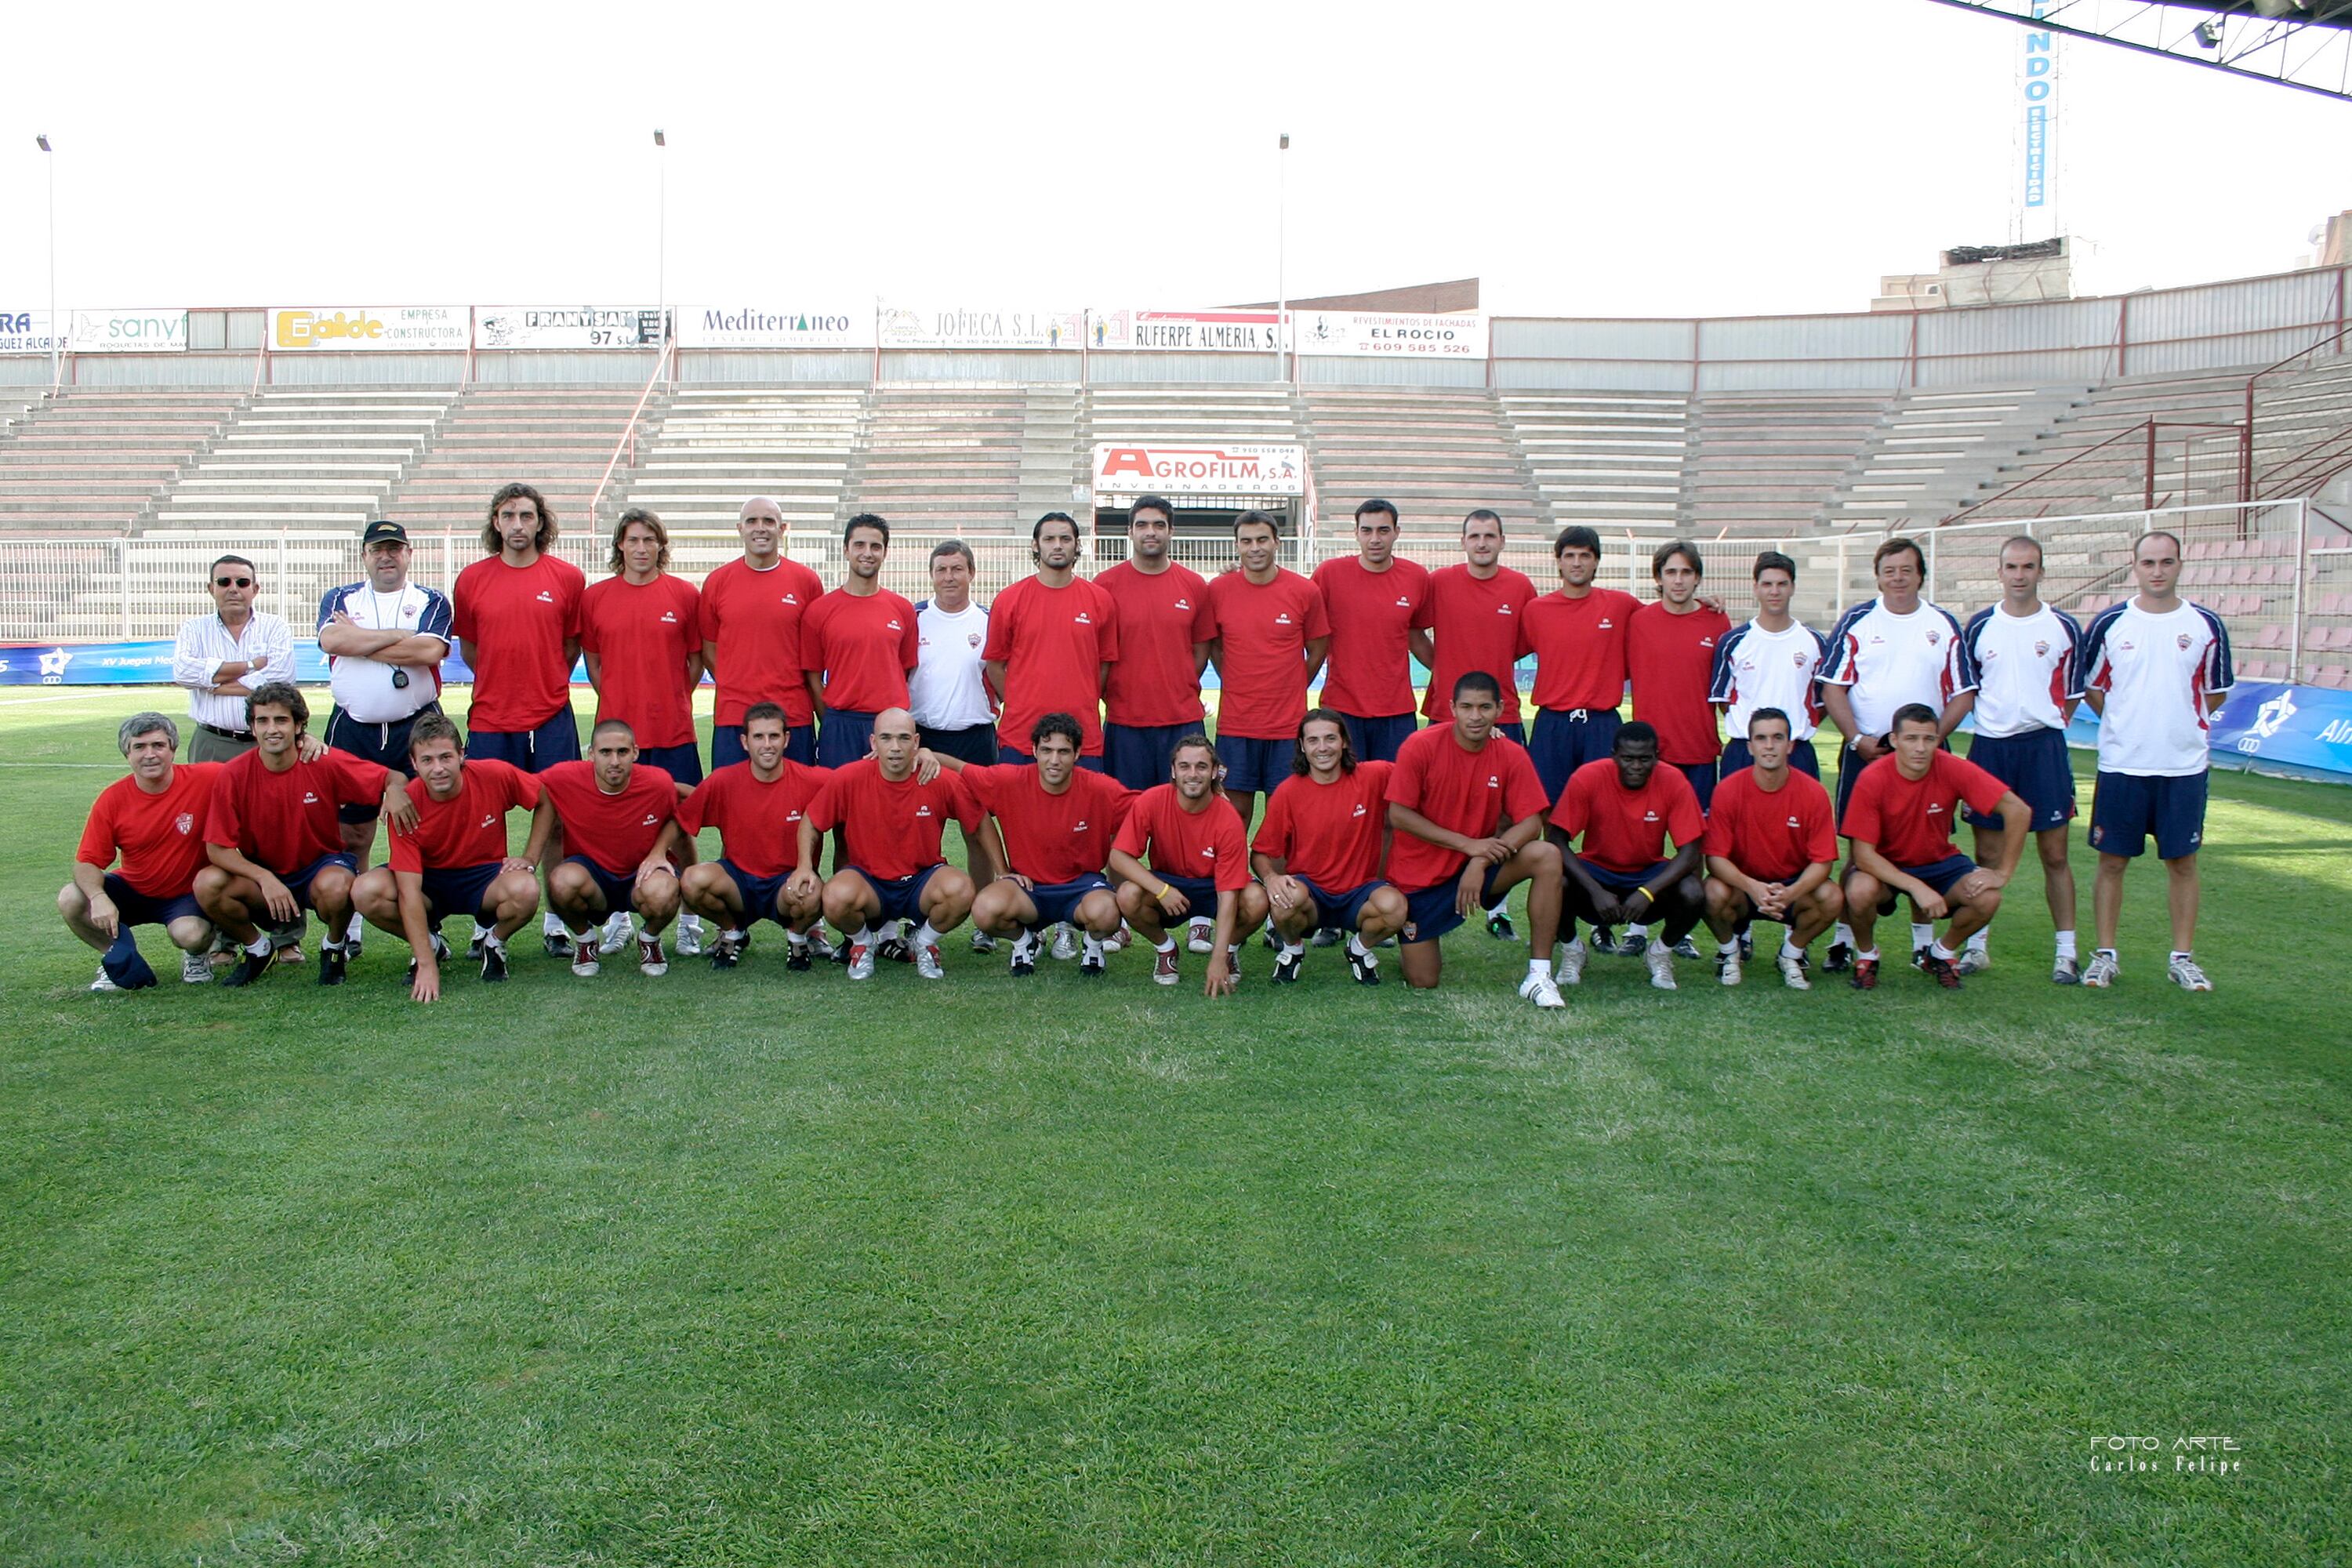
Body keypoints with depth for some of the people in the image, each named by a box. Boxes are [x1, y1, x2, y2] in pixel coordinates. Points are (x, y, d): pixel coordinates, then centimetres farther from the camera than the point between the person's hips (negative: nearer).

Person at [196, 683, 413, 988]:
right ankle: (257, 950, 5)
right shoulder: (234, 775, -13)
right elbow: (217, 848, -12)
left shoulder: (325, 763, -14)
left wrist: (395, 791, -35)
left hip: (321, 866, -2)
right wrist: (266, 879, -27)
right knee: (207, 885, -26)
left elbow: (394, 777, -9)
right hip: (262, 874, 2)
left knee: (335, 885, -37)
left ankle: (333, 949, -1)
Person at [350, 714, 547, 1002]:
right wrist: (427, 966, -31)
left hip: (485, 877, -1)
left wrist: (529, 859, -10)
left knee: (525, 890, -35)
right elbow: (409, 891, -25)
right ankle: (430, 944, 2)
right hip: (429, 883, 1)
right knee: (366, 891, -27)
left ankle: (494, 941, 1)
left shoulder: (495, 775, -21)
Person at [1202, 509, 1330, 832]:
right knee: (1235, 812, 4)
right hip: (1235, 724, 0)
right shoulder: (1218, 590, 0)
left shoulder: (1305, 592, -2)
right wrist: (1238, 687, 8)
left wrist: (1290, 691, 7)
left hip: (1289, 724, 0)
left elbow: (1317, 650, 9)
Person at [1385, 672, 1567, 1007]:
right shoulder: (1422, 745, -17)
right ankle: (1412, 944, 33)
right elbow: (1399, 816, -17)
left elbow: (1531, 823, -12)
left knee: (1547, 857, -25)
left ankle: (1539, 975, -19)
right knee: (1423, 983, -5)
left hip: (1477, 864, 2)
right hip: (1420, 875, -2)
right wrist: (1468, 845, -22)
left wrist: (1480, 862, -27)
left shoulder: (1512, 755, -9)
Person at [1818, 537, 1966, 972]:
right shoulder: (1856, 622, 3)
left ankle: (1924, 939, 15)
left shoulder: (1943, 625, 7)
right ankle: (1846, 938, 6)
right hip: (1864, 751, -1)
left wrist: (1933, 737, -8)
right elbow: (1833, 687, 0)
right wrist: (1858, 739, -11)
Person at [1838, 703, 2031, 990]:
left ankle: (1942, 952, 8)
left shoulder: (1953, 770, -20)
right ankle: (1866, 954, 0)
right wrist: (1917, 887, -33)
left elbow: (2018, 811, -17)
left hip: (1939, 862, 2)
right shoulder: (1872, 779, -25)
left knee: (1987, 898, -24)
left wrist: (2002, 873, -18)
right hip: (1885, 866, -2)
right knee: (1860, 892, -35)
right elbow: (1863, 854, -25)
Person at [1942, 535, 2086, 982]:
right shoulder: (1978, 627, 5)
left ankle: (2066, 952, 7)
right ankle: (1977, 945, 16)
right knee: (1986, 854, 6)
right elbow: (1964, 694, 7)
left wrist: (2042, 728, 3)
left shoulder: (2063, 628, 2)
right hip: (1989, 748, 1)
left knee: (2055, 854, 0)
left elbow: (2071, 697, 11)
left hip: (2044, 748, -1)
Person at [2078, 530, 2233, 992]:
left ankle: (2182, 958, 16)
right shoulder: (2110, 623, 0)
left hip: (2185, 765, 1)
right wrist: (2125, 725, 7)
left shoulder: (2205, 625, 1)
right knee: (2112, 860, 4)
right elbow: (2089, 686, 11)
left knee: (2182, 862, 7)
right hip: (2121, 764, 0)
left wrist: (2182, 723, 6)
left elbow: (2216, 692, 12)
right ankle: (2105, 955, 13)